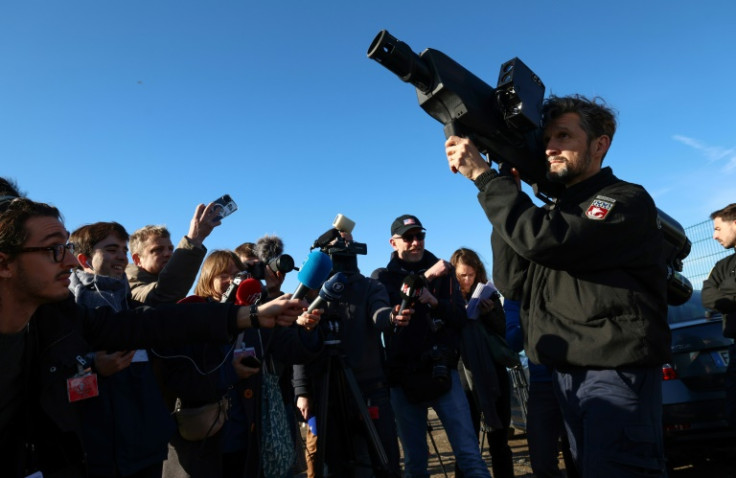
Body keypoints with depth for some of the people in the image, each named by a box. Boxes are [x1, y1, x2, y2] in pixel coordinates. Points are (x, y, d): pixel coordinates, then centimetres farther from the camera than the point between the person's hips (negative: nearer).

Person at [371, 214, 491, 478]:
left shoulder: (443, 273, 11)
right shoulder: (382, 276, 8)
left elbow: (461, 317, 4)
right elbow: (391, 302, -12)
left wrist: (434, 301, -14)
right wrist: (425, 277, -14)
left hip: (443, 372, 0)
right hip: (403, 378, 0)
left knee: (469, 454, -5)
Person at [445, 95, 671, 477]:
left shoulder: (627, 201, -7)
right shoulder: (555, 211, 16)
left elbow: (545, 240, -25)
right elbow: (510, 281, 6)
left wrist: (482, 175, -20)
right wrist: (508, 196, 0)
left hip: (616, 373, -7)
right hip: (567, 374, 8)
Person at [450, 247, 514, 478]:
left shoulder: (489, 295, 5)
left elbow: (504, 333, 4)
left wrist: (490, 313, -15)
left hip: (494, 376, 1)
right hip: (465, 379, -1)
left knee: (499, 443, 9)